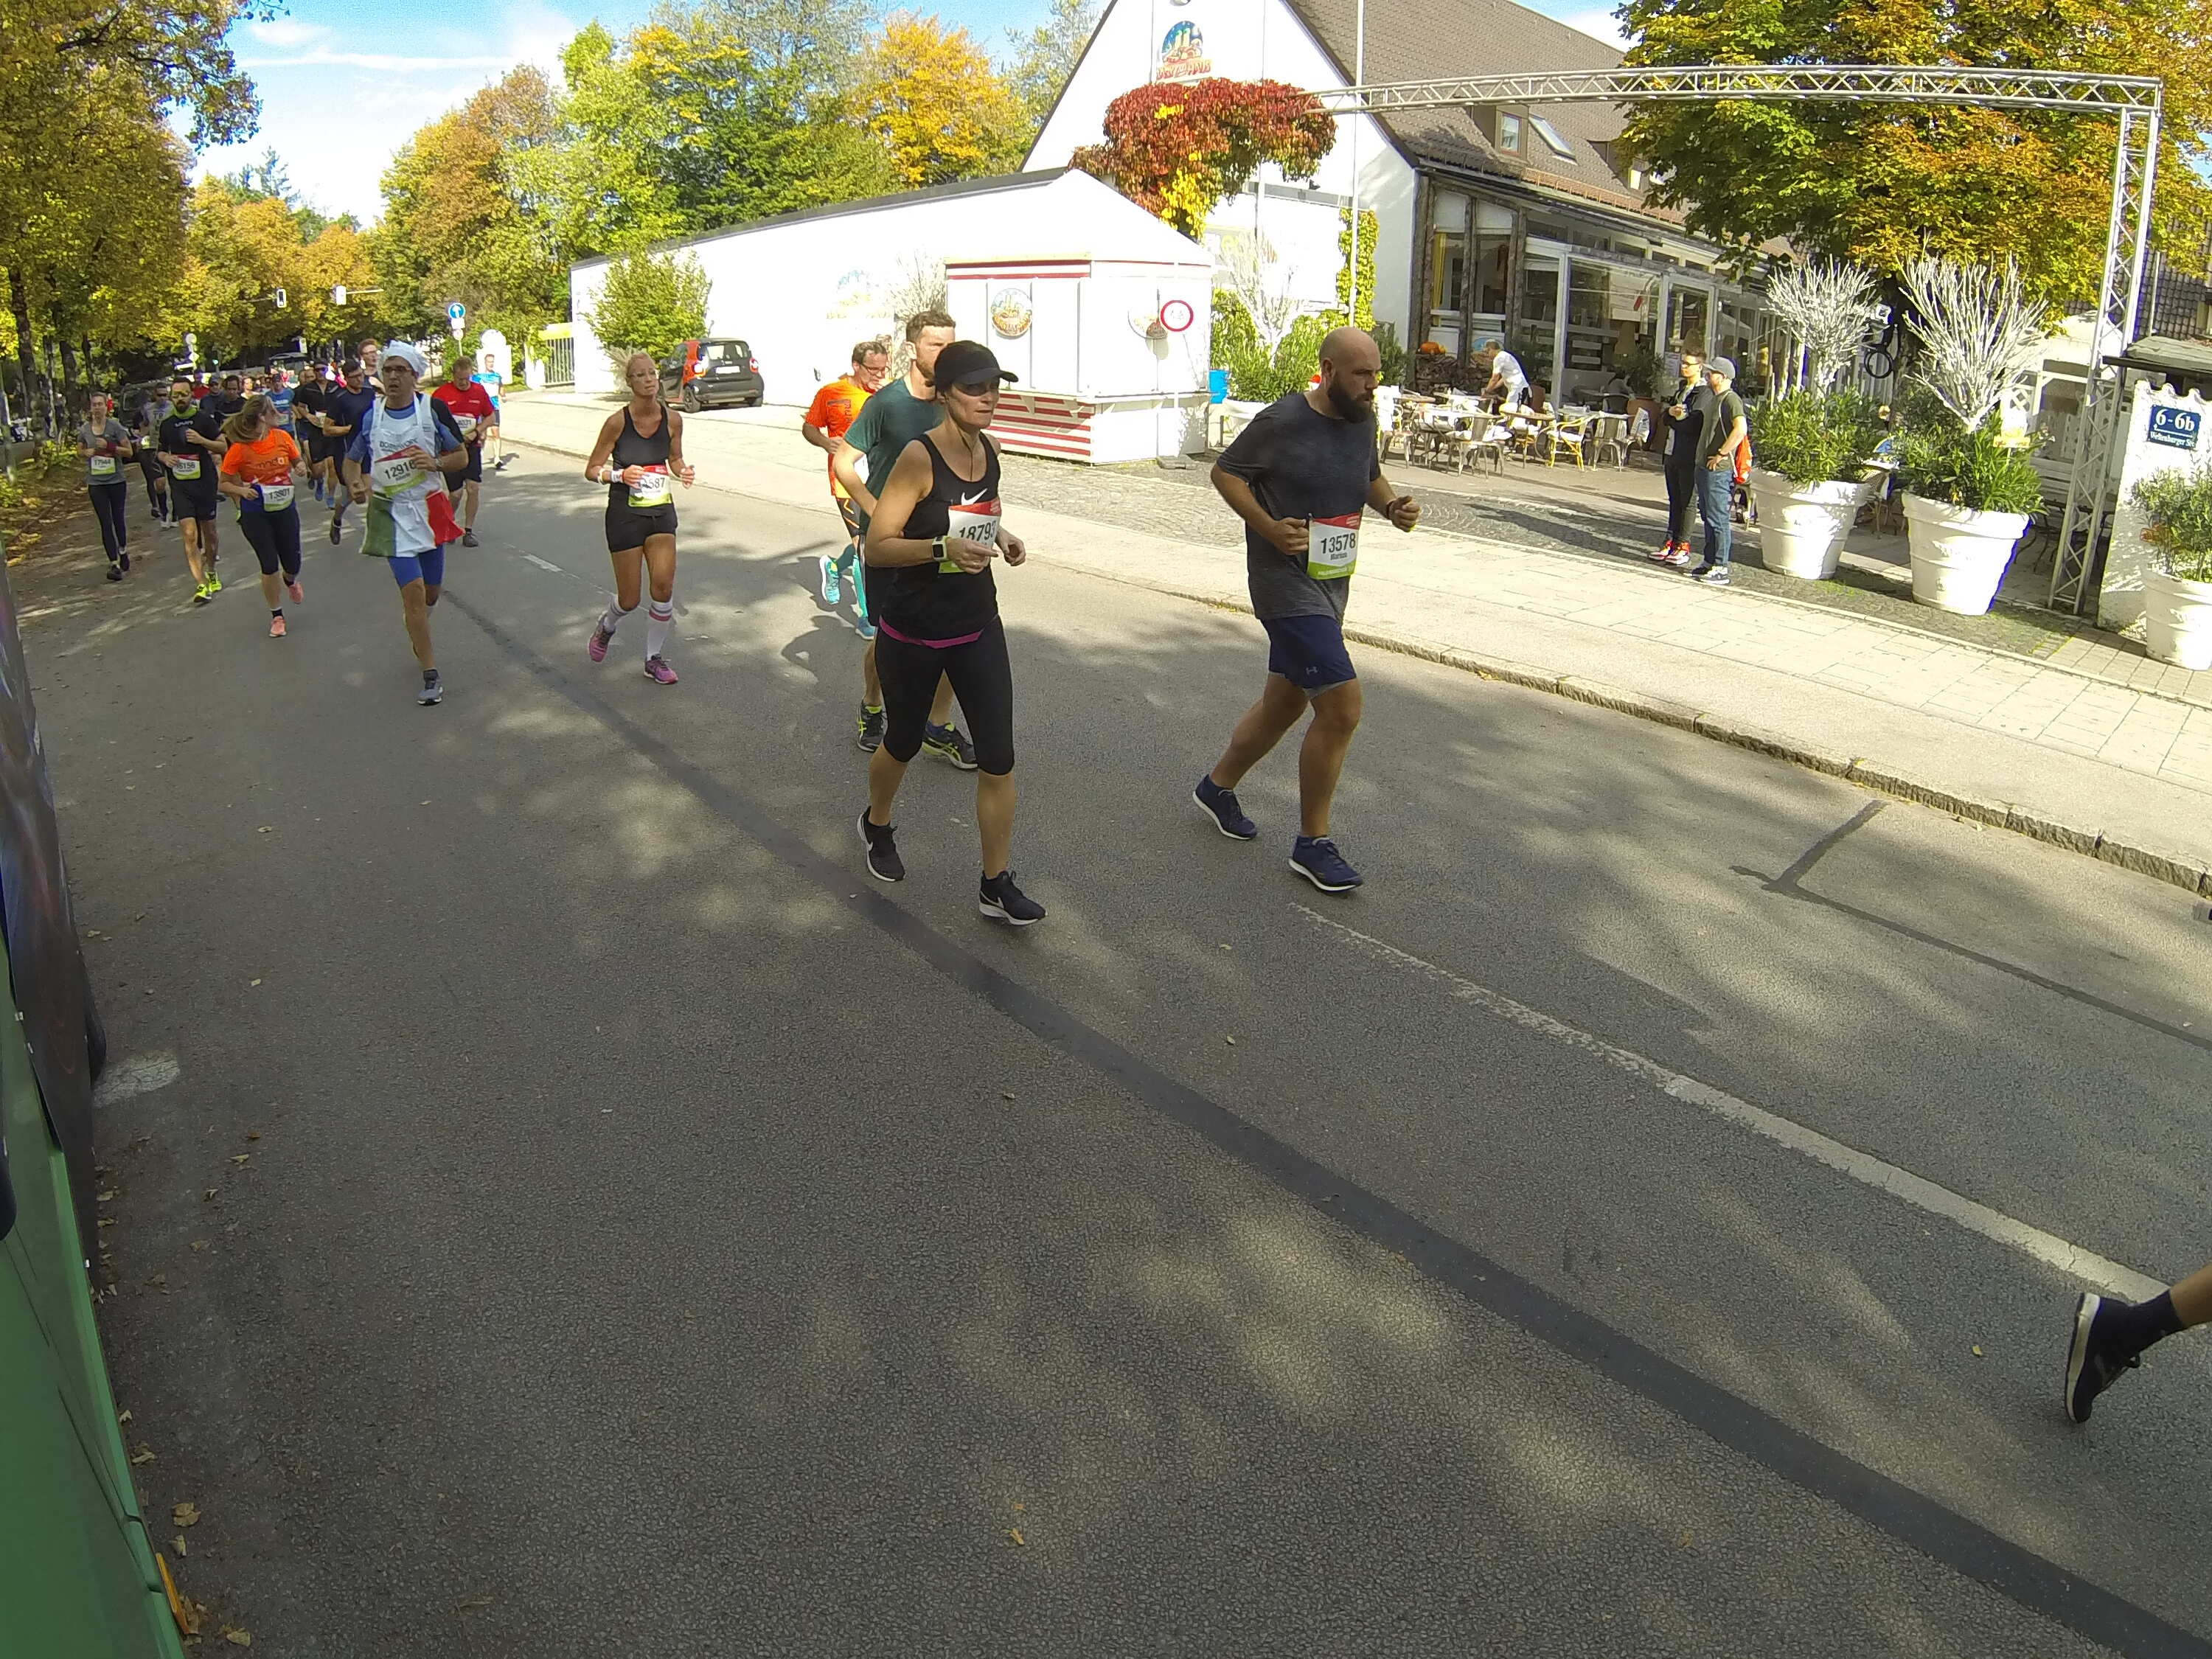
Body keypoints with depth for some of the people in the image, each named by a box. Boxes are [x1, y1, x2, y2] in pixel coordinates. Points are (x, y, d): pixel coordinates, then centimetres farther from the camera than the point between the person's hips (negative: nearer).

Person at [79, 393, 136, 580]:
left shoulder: (115, 427, -4)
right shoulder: (84, 429, 3)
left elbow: (129, 451, -5)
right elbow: (79, 450, 18)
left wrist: (109, 446, -19)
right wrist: (86, 452, -5)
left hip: (117, 480, -1)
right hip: (95, 483, 1)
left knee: (118, 519, 11)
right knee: (105, 523, -3)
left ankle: (123, 551, 36)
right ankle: (114, 564, -7)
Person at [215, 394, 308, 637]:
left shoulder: (282, 437, -5)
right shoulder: (239, 449, -15)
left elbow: (297, 462, 14)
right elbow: (223, 484, -5)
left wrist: (300, 469, -8)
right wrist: (242, 491, -24)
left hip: (285, 509, 3)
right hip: (255, 515, -3)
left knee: (292, 564, 7)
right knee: (270, 566, -3)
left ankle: (290, 581, 46)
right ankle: (276, 615, 15)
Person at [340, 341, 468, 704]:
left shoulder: (433, 409, -5)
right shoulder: (369, 414, -2)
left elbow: (461, 456, 2)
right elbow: (352, 460, 10)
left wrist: (435, 462, -18)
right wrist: (355, 484, -11)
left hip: (430, 509, 1)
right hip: (390, 512, -1)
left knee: (431, 593, 14)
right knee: (413, 592, -12)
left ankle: (417, 636, 49)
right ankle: (430, 676, -6)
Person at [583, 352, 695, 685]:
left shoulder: (672, 420, -2)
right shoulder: (618, 422, -12)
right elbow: (592, 470, -5)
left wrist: (682, 471, -7)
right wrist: (620, 474, -24)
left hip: (661, 512, 3)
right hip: (625, 515, -3)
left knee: (664, 585, -9)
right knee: (629, 599, 2)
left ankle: (655, 658, 9)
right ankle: (606, 625, 39)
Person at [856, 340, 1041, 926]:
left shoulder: (989, 450, 1)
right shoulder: (919, 458, -19)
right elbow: (877, 546, -20)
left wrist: (1002, 536, 0)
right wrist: (943, 549, -35)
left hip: (977, 625, 5)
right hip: (913, 631, -5)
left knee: (998, 757, -1)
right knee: (903, 743, 17)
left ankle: (996, 886, 10)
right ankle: (877, 824, 48)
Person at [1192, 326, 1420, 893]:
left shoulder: (1362, 420, 7)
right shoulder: (1282, 421, -15)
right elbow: (1225, 472, -6)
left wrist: (1393, 505, 0)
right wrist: (1268, 527, -20)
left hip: (1331, 585, 9)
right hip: (1286, 585, -8)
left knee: (1284, 703, 20)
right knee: (1342, 708, -14)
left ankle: (1218, 786, 43)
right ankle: (1313, 844, 0)